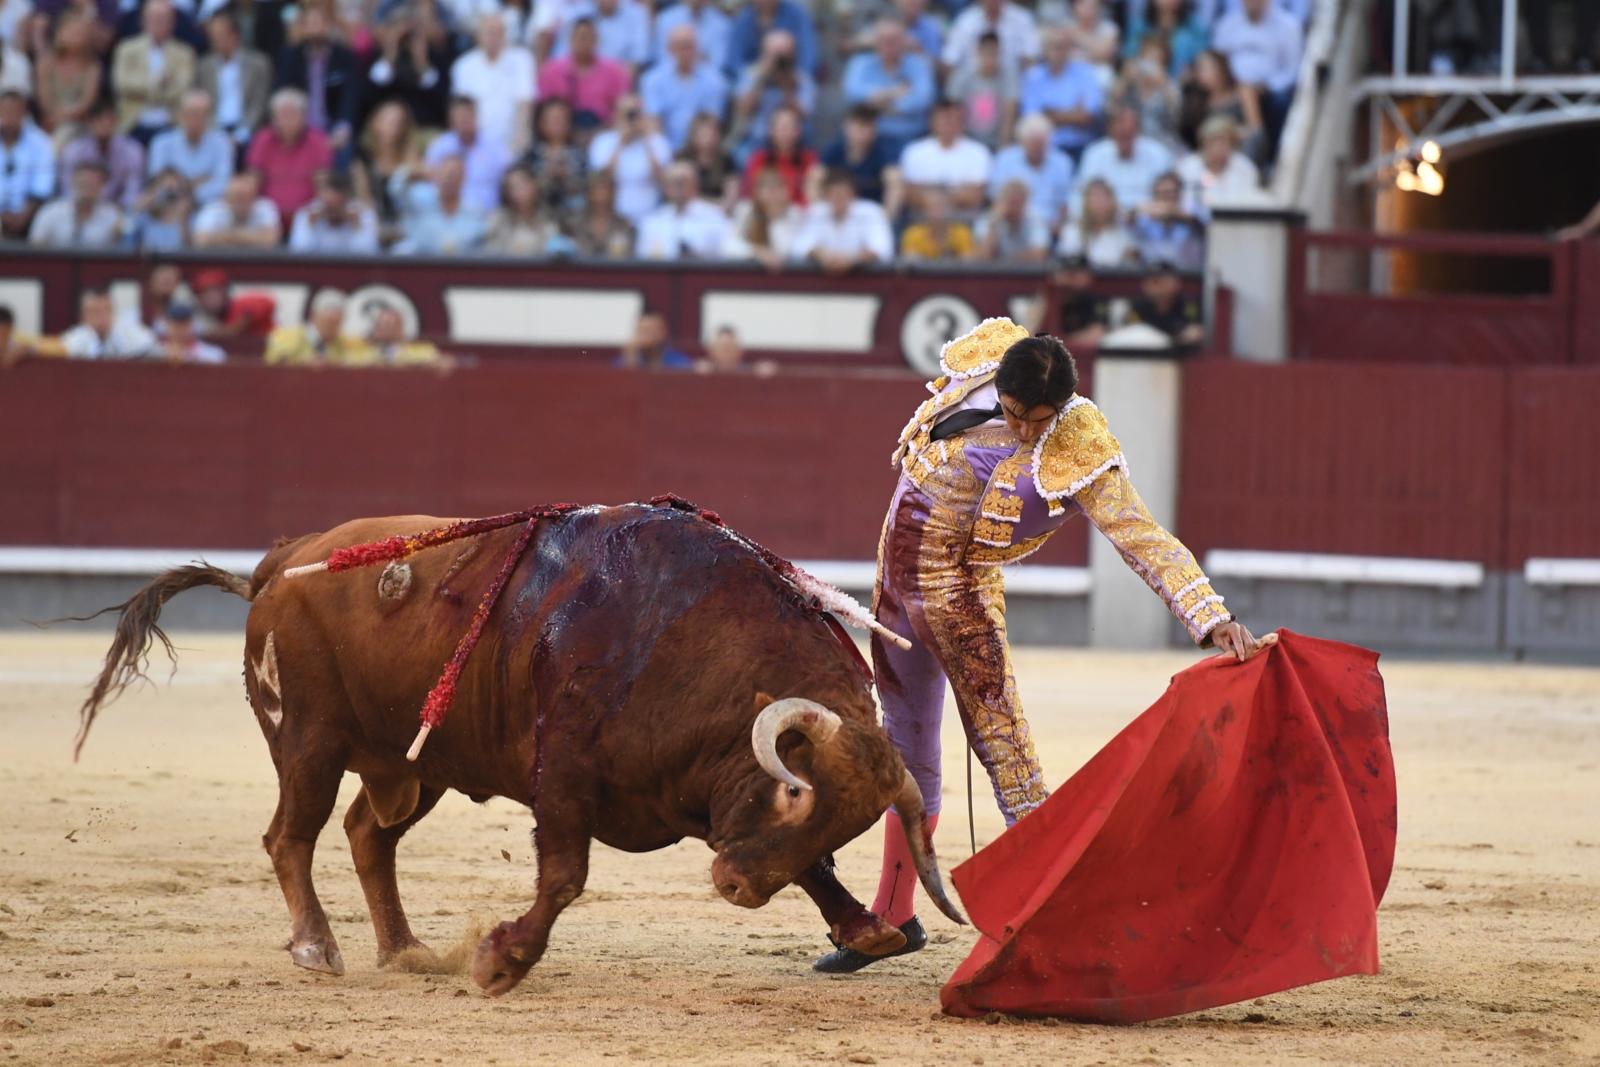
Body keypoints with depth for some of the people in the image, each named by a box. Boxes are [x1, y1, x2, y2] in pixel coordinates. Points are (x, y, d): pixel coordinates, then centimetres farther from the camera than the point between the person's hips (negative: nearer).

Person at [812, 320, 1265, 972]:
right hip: (896, 575, 6)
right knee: (906, 748, 16)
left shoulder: (1079, 454, -23)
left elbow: (1146, 541, -28)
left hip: (961, 592, -6)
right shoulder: (982, 353, -10)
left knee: (1003, 747, -14)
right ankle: (894, 916, 29)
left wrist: (1212, 619, -39)